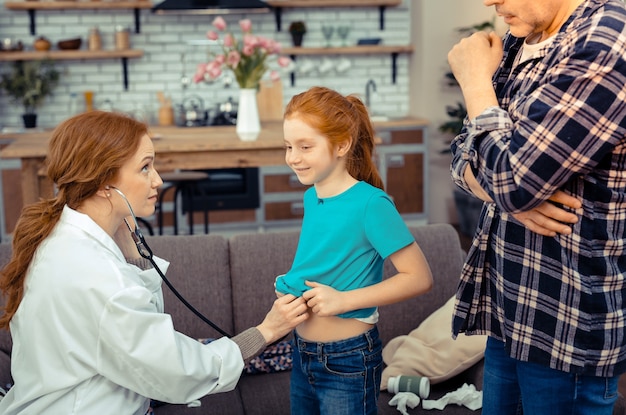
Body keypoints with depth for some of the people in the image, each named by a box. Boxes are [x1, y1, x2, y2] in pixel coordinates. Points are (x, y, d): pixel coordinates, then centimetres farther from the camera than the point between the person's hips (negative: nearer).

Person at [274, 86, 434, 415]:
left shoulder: (371, 203, -19)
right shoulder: (311, 197, 2)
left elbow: (419, 277, -19)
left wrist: (343, 300, -23)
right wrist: (288, 289, -2)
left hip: (347, 361, -7)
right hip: (302, 354, 7)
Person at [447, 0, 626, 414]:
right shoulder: (517, 41, 6)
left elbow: (507, 177, -22)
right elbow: (464, 155, 9)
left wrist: (475, 80, -7)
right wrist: (515, 197, -13)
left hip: (569, 319, -7)